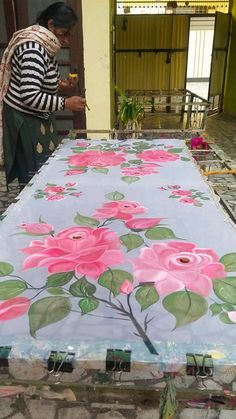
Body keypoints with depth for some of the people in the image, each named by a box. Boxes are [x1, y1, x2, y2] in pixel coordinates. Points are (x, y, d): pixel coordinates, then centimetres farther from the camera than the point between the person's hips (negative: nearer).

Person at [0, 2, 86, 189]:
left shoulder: (44, 46, 9)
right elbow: (29, 97, -29)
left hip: (38, 118, 10)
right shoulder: (33, 49, -22)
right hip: (24, 121, -10)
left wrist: (60, 86, 3)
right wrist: (65, 103, -23)